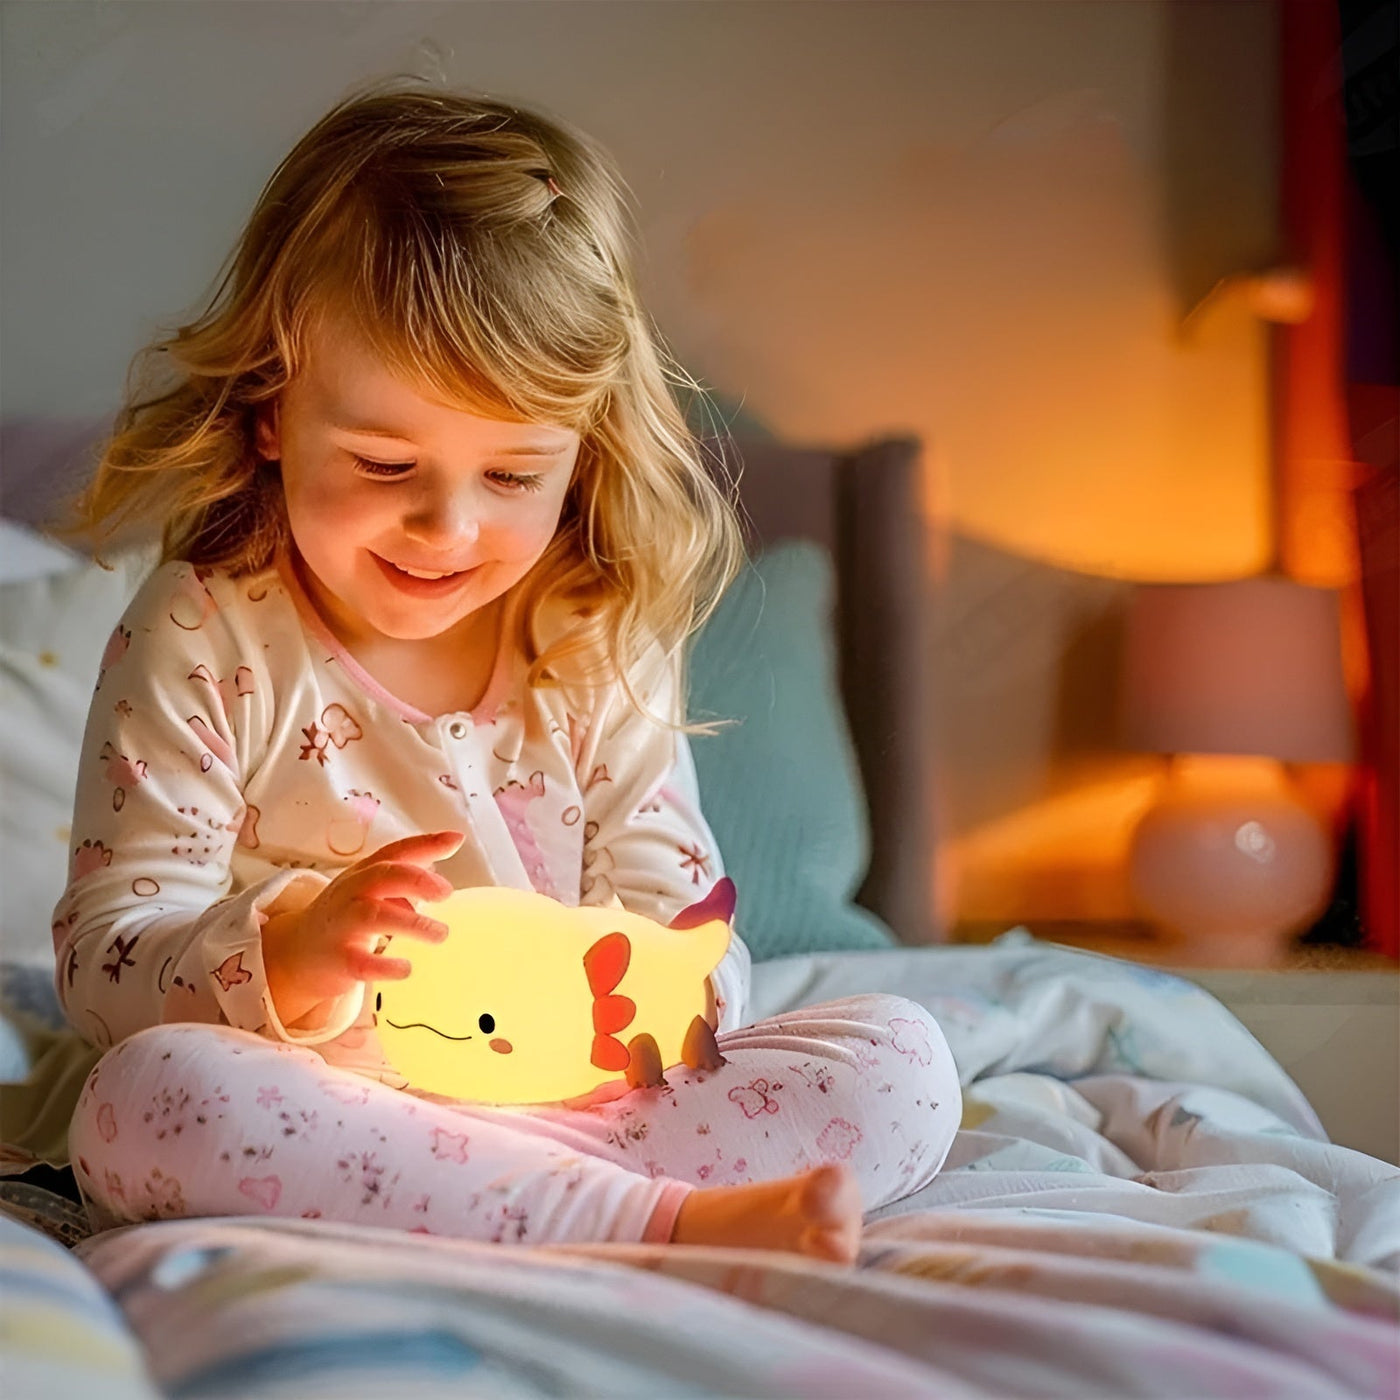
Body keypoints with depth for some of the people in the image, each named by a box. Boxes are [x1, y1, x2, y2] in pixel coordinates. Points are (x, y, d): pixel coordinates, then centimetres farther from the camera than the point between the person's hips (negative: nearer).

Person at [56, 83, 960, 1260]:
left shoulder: (605, 651, 4)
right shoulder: (201, 647, -5)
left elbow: (684, 921, 5)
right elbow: (104, 962, -8)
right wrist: (292, 953, -29)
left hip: (570, 1104, 3)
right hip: (319, 1116, -2)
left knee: (905, 1061, -10)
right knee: (146, 1095, -35)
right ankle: (661, 1222, -32)